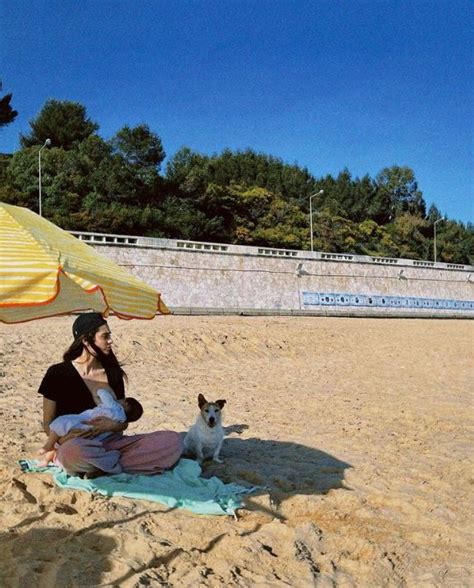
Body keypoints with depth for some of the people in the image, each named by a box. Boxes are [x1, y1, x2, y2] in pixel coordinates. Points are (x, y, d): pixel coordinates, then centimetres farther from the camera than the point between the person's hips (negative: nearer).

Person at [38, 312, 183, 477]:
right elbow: (48, 424, 3)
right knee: (73, 452, -44)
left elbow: (123, 421, 11)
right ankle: (126, 463, -17)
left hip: (111, 443, 4)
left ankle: (103, 468, -22)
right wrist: (65, 439, -20)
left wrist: (112, 425, -14)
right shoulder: (58, 374, 0)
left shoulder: (113, 373, 10)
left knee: (173, 441, -18)